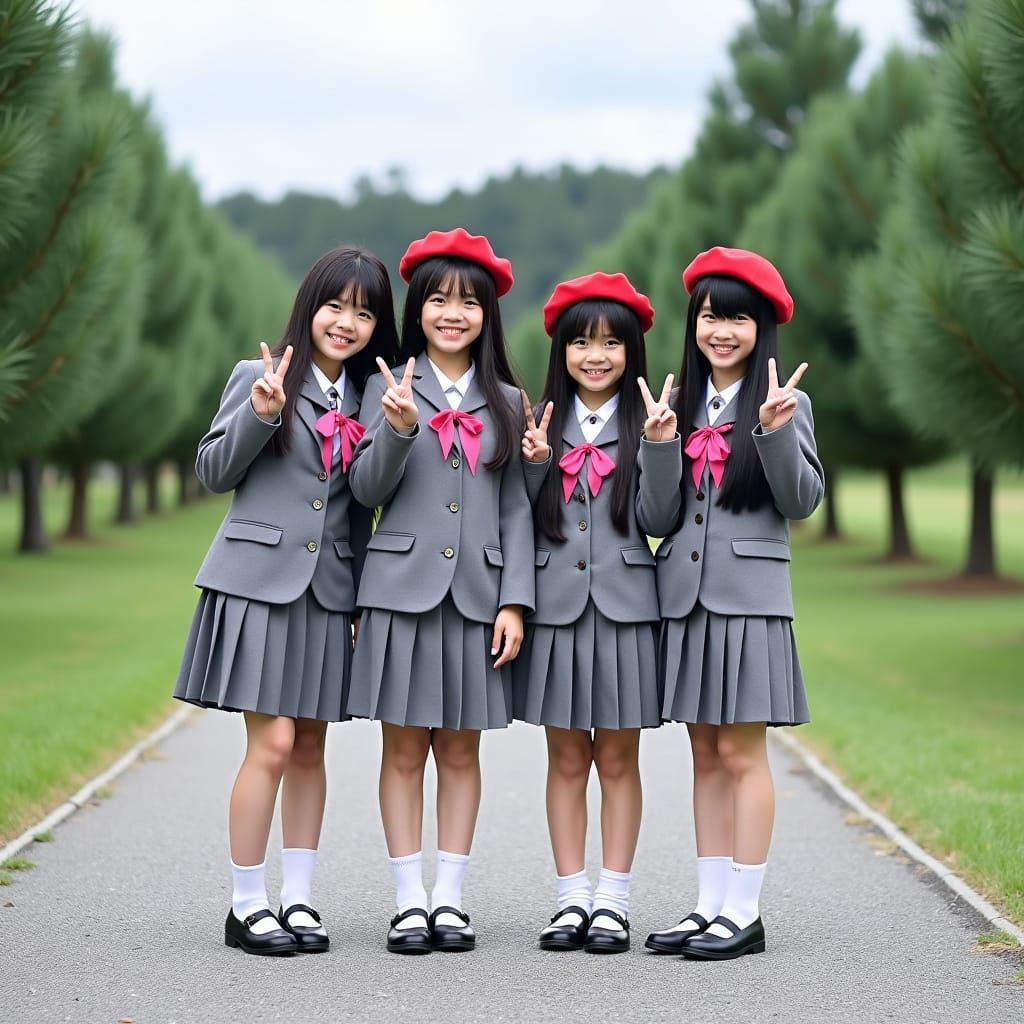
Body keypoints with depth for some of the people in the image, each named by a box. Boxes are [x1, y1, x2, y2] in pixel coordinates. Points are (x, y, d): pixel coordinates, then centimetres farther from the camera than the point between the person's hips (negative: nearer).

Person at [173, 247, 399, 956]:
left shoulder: (369, 396, 12)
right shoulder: (259, 378, 0)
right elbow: (214, 473, -2)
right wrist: (260, 413, -16)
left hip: (330, 590, 4)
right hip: (261, 581, -4)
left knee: (310, 748, 8)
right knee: (272, 743, -9)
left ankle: (299, 900, 15)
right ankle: (248, 906, 1)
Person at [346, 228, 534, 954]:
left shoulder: (505, 401, 9)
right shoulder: (389, 387, 4)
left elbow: (517, 509, 7)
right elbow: (368, 490, -1)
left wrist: (514, 601, -1)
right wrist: (397, 430, -20)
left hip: (477, 591, 1)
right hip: (403, 586, -1)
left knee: (461, 749, 6)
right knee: (404, 749, 1)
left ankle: (452, 900, 12)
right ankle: (410, 902, 7)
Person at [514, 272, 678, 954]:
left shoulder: (645, 423, 2)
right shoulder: (544, 423, 7)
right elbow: (521, 523, 6)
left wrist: (661, 447, -15)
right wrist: (534, 463, -10)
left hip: (625, 604, -2)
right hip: (556, 604, 2)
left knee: (618, 757, 4)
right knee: (567, 758, 7)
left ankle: (613, 902, 11)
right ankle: (572, 900, 14)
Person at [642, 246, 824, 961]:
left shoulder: (782, 403, -1)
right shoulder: (682, 405, 10)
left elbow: (802, 502, -7)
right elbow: (659, 519, 5)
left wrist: (776, 430, -19)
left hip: (749, 596, -5)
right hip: (684, 596, 5)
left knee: (741, 752, -3)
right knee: (706, 754, 9)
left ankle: (744, 914, 2)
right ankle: (711, 906, 14)